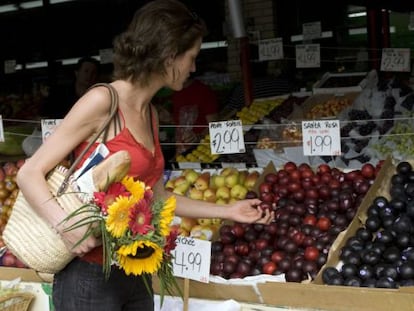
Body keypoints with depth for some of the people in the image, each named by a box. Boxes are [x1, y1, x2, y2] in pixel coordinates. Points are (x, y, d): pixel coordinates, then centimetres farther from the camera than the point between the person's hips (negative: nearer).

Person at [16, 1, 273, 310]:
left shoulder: (151, 113, 7)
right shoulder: (102, 101, -16)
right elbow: (30, 174, -15)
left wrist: (227, 211, 17)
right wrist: (66, 226, -30)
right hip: (89, 277, -7)